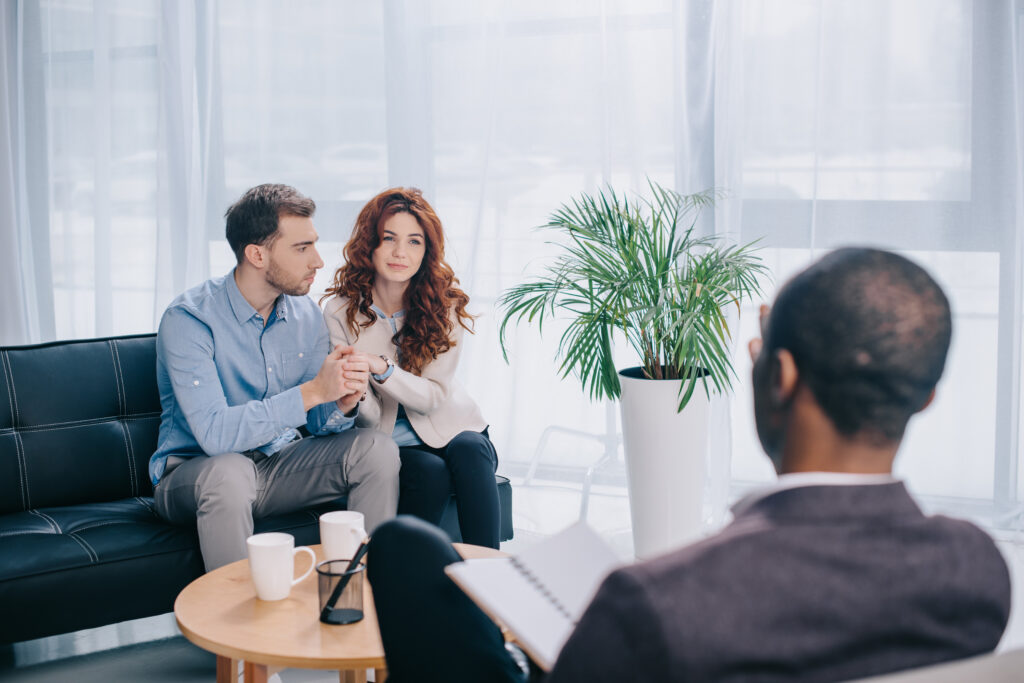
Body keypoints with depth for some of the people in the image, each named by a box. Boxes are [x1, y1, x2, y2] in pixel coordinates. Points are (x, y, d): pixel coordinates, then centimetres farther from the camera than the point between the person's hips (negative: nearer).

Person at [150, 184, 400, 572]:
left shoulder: (306, 314, 0)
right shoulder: (188, 319, -19)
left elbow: (320, 422, 3)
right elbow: (214, 433, -30)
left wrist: (344, 402, -21)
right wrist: (313, 391, -31)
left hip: (277, 466, 6)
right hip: (193, 473, -5)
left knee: (376, 449, -13)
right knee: (228, 472, -38)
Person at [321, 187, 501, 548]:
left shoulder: (445, 304, -7)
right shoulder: (342, 310, -9)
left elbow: (434, 396, -12)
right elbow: (369, 417, -10)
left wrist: (382, 368, -31)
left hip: (446, 428, 2)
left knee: (469, 451, -31)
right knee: (431, 474, -32)